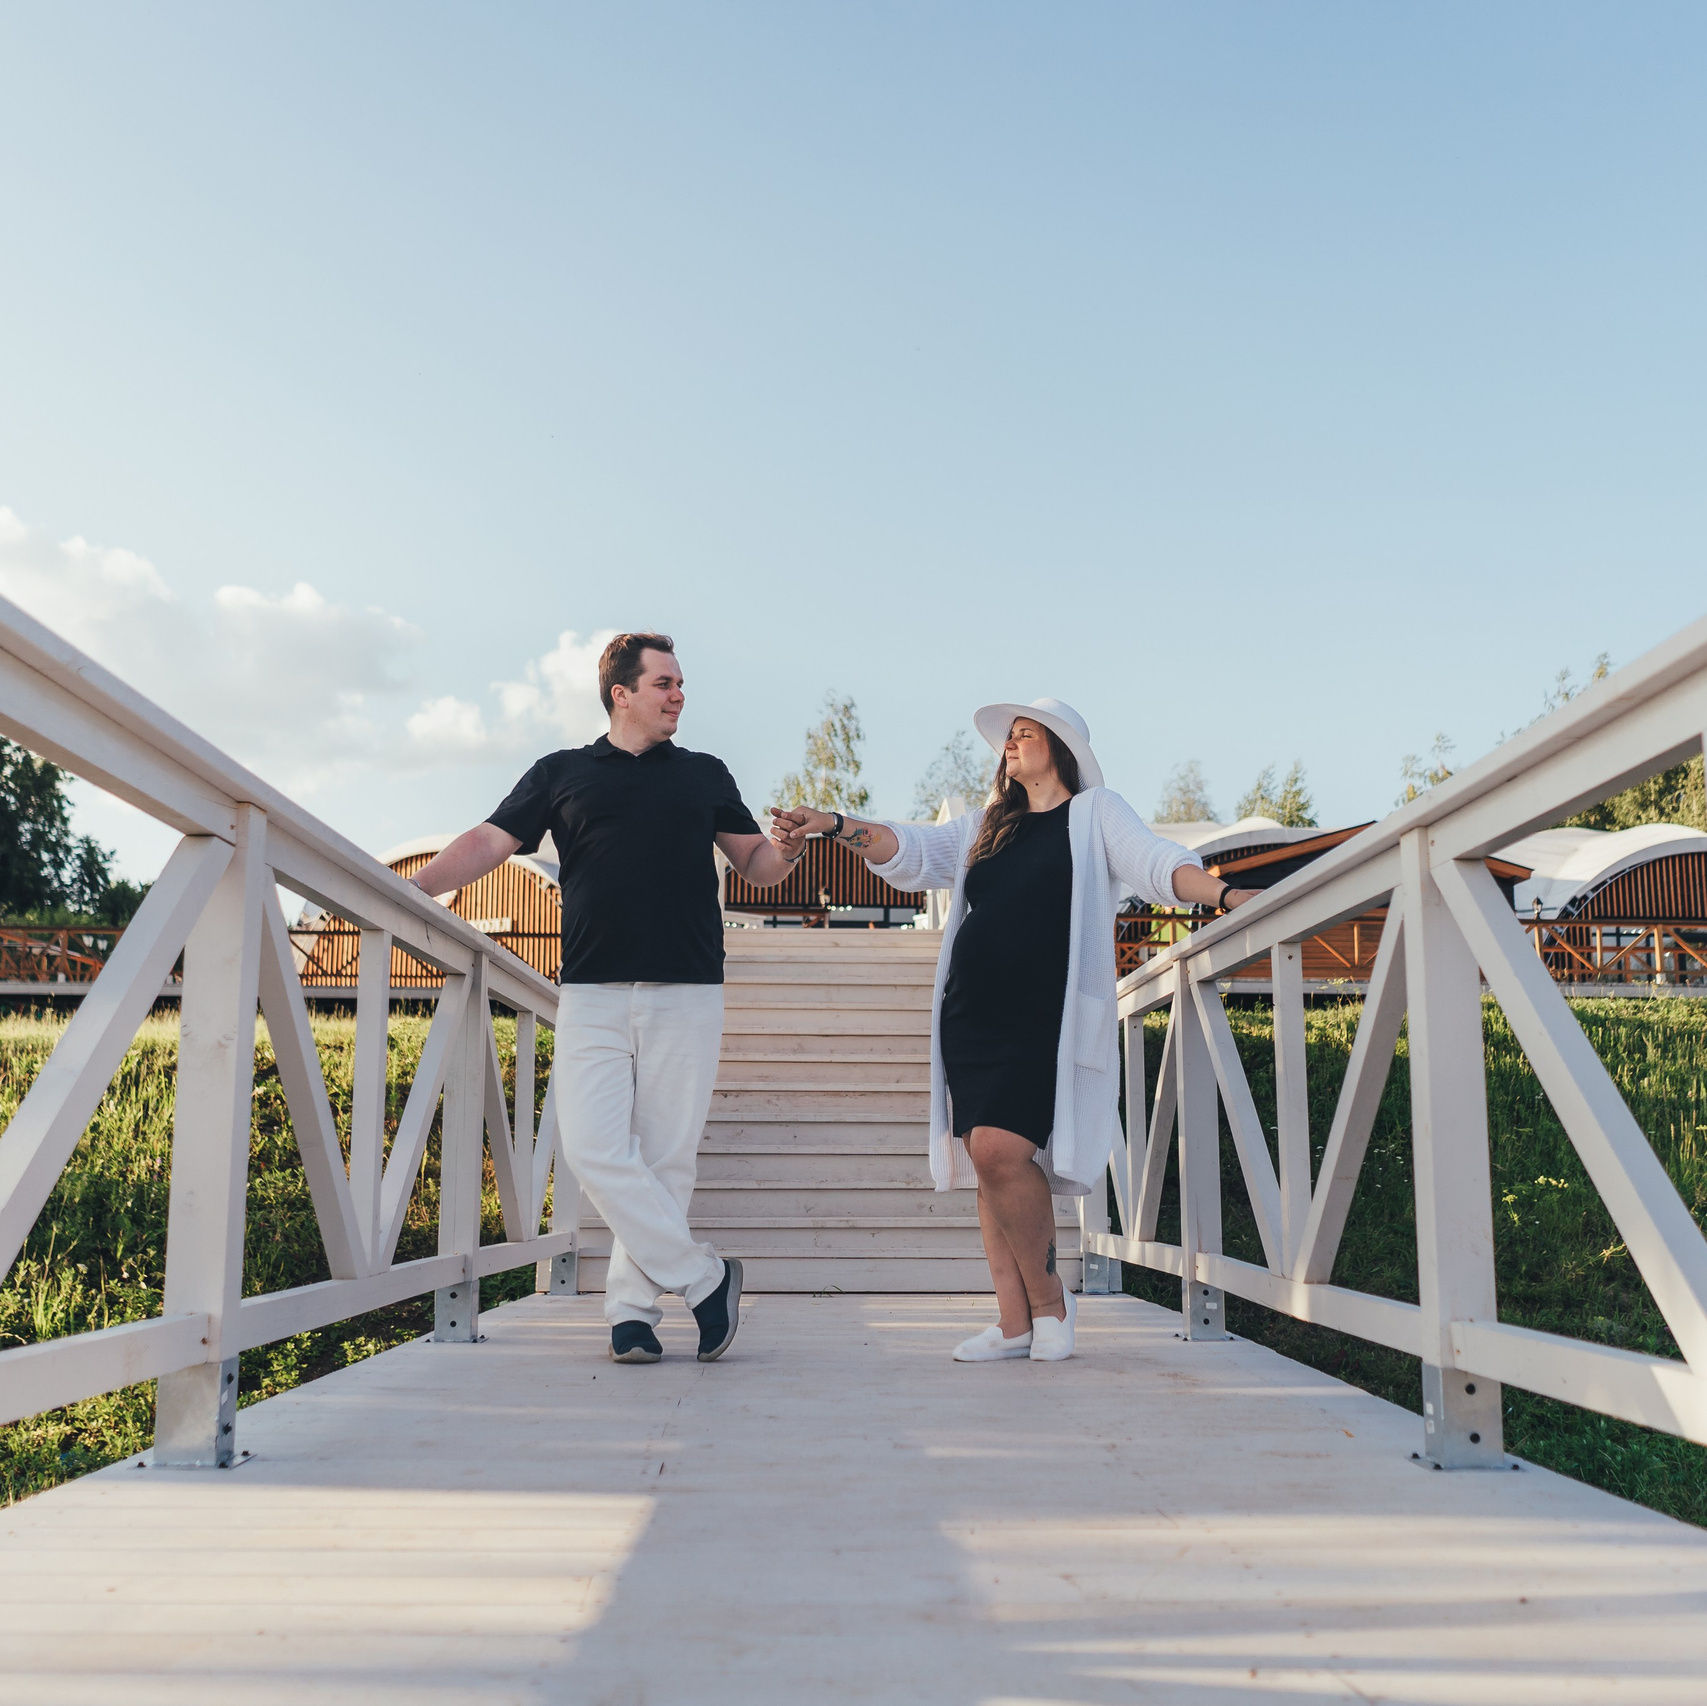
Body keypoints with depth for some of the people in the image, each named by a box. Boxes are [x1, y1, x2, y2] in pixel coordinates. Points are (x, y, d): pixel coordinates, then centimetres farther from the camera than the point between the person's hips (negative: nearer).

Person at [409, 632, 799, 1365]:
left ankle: (632, 1307, 9)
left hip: (686, 994, 1)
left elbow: (758, 865, 17)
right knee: (595, 1148, -11)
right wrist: (408, 890, -5)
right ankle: (705, 1277, -1)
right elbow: (487, 843, 8)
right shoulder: (561, 774, 14)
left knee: (665, 1156, -1)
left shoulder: (705, 775, 17)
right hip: (593, 994, 0)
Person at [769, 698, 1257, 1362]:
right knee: (986, 1162, 3)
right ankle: (1015, 1322, 10)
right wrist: (835, 825, -1)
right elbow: (915, 850, 13)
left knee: (1001, 1149, -18)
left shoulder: (1095, 812, 8)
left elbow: (1154, 863, -6)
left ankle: (1048, 1298, 3)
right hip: (971, 1016, 6)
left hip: (1047, 1017, -6)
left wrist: (1224, 893, -23)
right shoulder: (986, 826, 22)